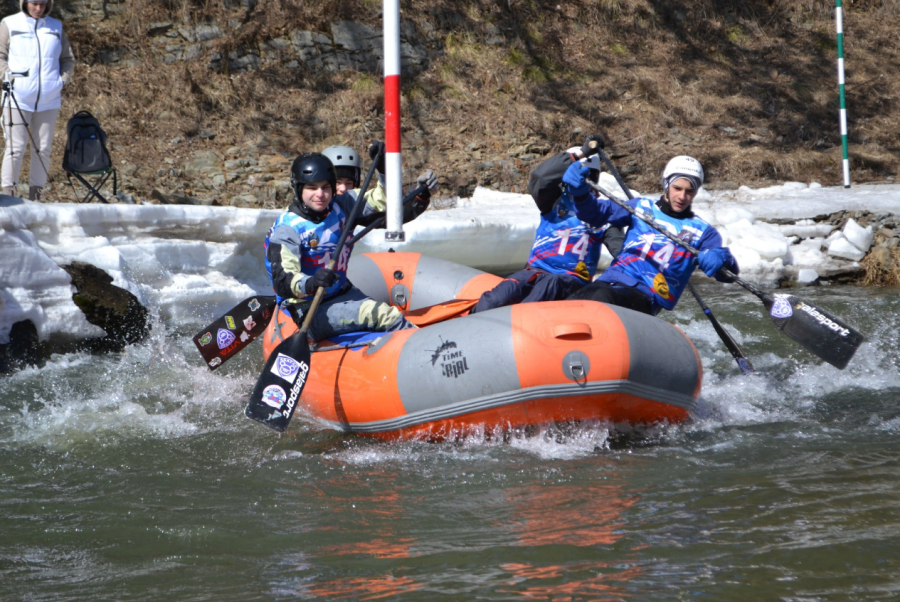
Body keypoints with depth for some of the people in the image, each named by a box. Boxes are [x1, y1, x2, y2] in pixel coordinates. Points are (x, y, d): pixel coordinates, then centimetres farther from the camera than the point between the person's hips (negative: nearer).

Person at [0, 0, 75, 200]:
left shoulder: (56, 28, 12)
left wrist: (63, 79, 3)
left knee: (43, 150, 3)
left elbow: (68, 59, 19)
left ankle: (35, 195, 9)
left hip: (49, 99, 3)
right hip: (18, 98, -3)